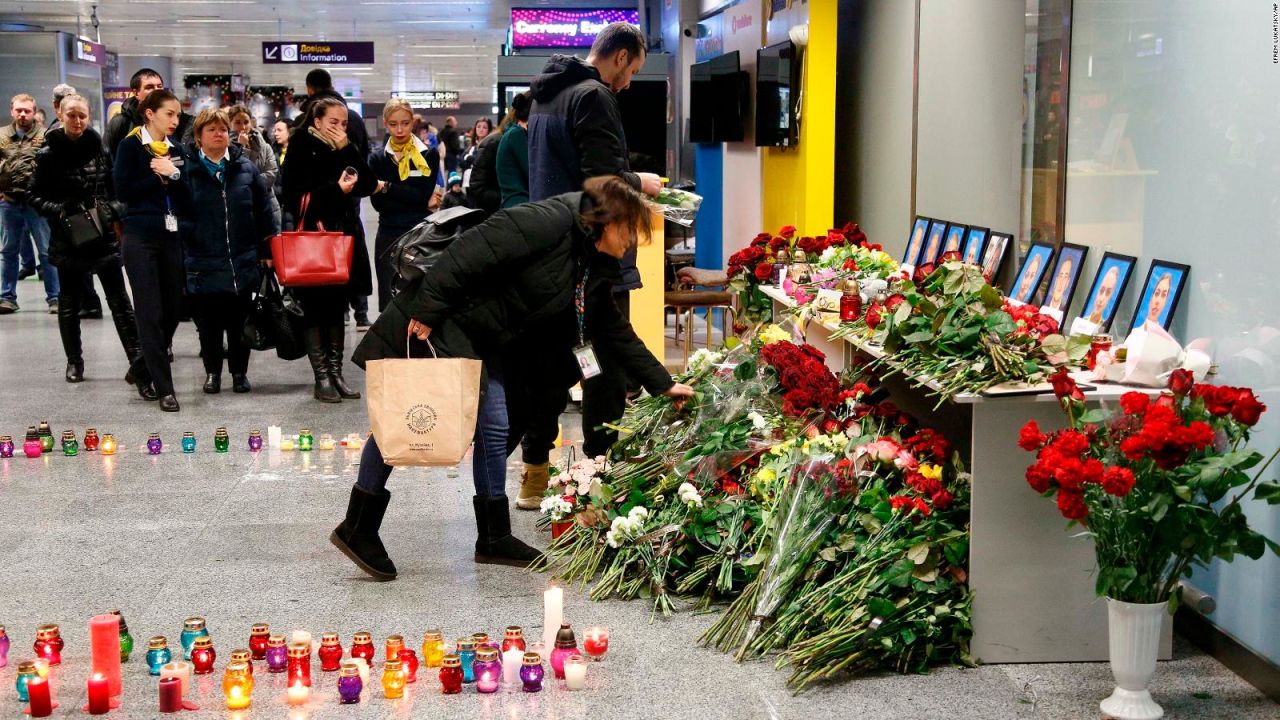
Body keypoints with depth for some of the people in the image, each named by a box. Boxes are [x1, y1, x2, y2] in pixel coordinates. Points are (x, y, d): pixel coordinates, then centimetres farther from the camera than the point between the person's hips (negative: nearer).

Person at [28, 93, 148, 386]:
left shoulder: (98, 149, 4)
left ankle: (137, 360, -3)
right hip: (68, 239, -1)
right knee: (70, 301, 9)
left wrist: (113, 212, -2)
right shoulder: (48, 155, -3)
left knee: (119, 299, -1)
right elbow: (37, 197, -1)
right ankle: (74, 361, 22)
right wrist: (59, 211, -17)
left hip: (104, 233, 1)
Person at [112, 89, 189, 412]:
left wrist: (173, 175, -10)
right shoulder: (130, 146, -1)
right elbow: (123, 190, -10)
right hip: (140, 238, -5)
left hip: (171, 237, 5)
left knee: (173, 309, 5)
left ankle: (144, 371, 24)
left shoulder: (176, 151, 13)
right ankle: (165, 388, -3)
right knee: (151, 313, -6)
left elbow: (187, 197, 6)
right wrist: (160, 178, -7)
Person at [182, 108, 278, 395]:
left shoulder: (245, 167, 6)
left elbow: (264, 209, 9)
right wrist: (179, 251, -7)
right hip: (202, 262, -2)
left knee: (239, 321, 10)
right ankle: (212, 371, 24)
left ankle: (240, 371, 24)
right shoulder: (187, 169, -2)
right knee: (208, 322, 9)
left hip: (242, 261, 2)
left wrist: (268, 249, 5)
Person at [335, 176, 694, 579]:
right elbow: (475, 249, -27)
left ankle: (494, 538, 17)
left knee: (494, 429, 7)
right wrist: (426, 308, -29)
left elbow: (615, 332, 16)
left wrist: (663, 384, 15)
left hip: (483, 341, 9)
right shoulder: (552, 221, -21)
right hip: (434, 319, -9)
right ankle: (357, 528, 6)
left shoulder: (594, 272, 7)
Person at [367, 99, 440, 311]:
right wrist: (421, 202, -12)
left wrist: (386, 187, -13)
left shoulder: (428, 155, 4)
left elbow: (423, 193, -8)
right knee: (389, 302, 2)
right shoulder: (377, 158, 8)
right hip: (389, 237, 2)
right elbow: (378, 202, -3)